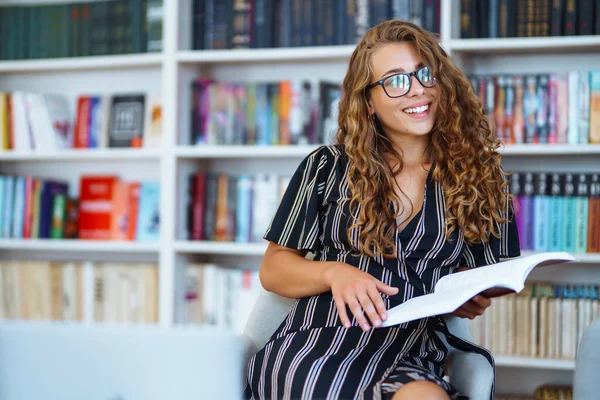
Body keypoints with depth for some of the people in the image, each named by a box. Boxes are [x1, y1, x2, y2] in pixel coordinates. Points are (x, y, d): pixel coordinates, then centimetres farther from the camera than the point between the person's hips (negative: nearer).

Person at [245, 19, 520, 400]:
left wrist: (473, 299, -4)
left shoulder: (480, 180, 13)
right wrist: (334, 273, -9)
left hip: (410, 363, 1)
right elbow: (273, 268, 11)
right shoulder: (327, 167, 10)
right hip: (314, 350, -1)